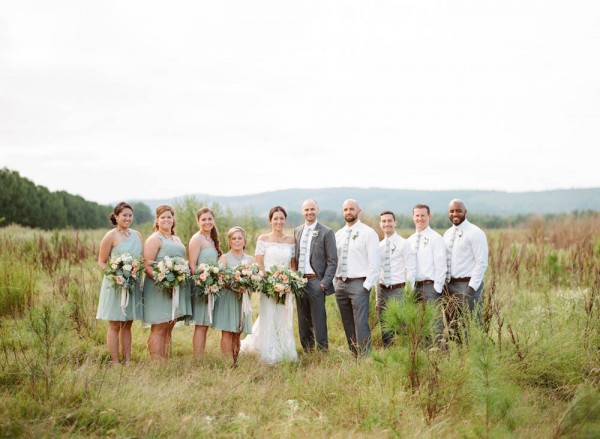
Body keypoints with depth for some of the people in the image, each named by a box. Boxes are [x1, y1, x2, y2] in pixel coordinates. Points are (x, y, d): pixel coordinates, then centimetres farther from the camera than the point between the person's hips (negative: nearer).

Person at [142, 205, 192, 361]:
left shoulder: (177, 240, 20)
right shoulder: (154, 239, -5)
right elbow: (147, 266, -14)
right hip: (159, 289, -8)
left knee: (169, 329, 8)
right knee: (159, 329, -7)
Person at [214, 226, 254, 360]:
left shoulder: (250, 259, 13)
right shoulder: (224, 258, 2)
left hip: (244, 299, 4)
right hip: (227, 297, -4)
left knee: (237, 334, 4)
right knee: (227, 332, -7)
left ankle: (235, 361, 9)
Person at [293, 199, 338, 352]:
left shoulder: (326, 232, -4)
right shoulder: (296, 231, 13)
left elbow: (332, 261, -5)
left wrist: (325, 283, -12)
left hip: (316, 281, -5)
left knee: (318, 321, -5)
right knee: (303, 321, 11)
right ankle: (307, 352, 19)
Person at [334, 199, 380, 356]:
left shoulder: (368, 233, -3)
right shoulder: (338, 234, 14)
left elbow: (374, 262, -7)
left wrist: (367, 285, -12)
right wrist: (335, 282, 9)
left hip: (359, 284, -6)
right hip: (340, 284, 6)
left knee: (361, 325, -11)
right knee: (347, 325, 9)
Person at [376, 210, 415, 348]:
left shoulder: (403, 244, -4)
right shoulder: (379, 246, 12)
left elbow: (410, 270, -6)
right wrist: (377, 297, 15)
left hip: (397, 290, -5)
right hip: (382, 290, 5)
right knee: (385, 329, 10)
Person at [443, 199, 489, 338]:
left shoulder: (475, 233, -8)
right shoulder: (447, 234, 14)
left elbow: (482, 262, -12)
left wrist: (471, 288, -16)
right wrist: (444, 284, 8)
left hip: (468, 285, -7)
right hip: (450, 285, 7)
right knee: (452, 325, 9)